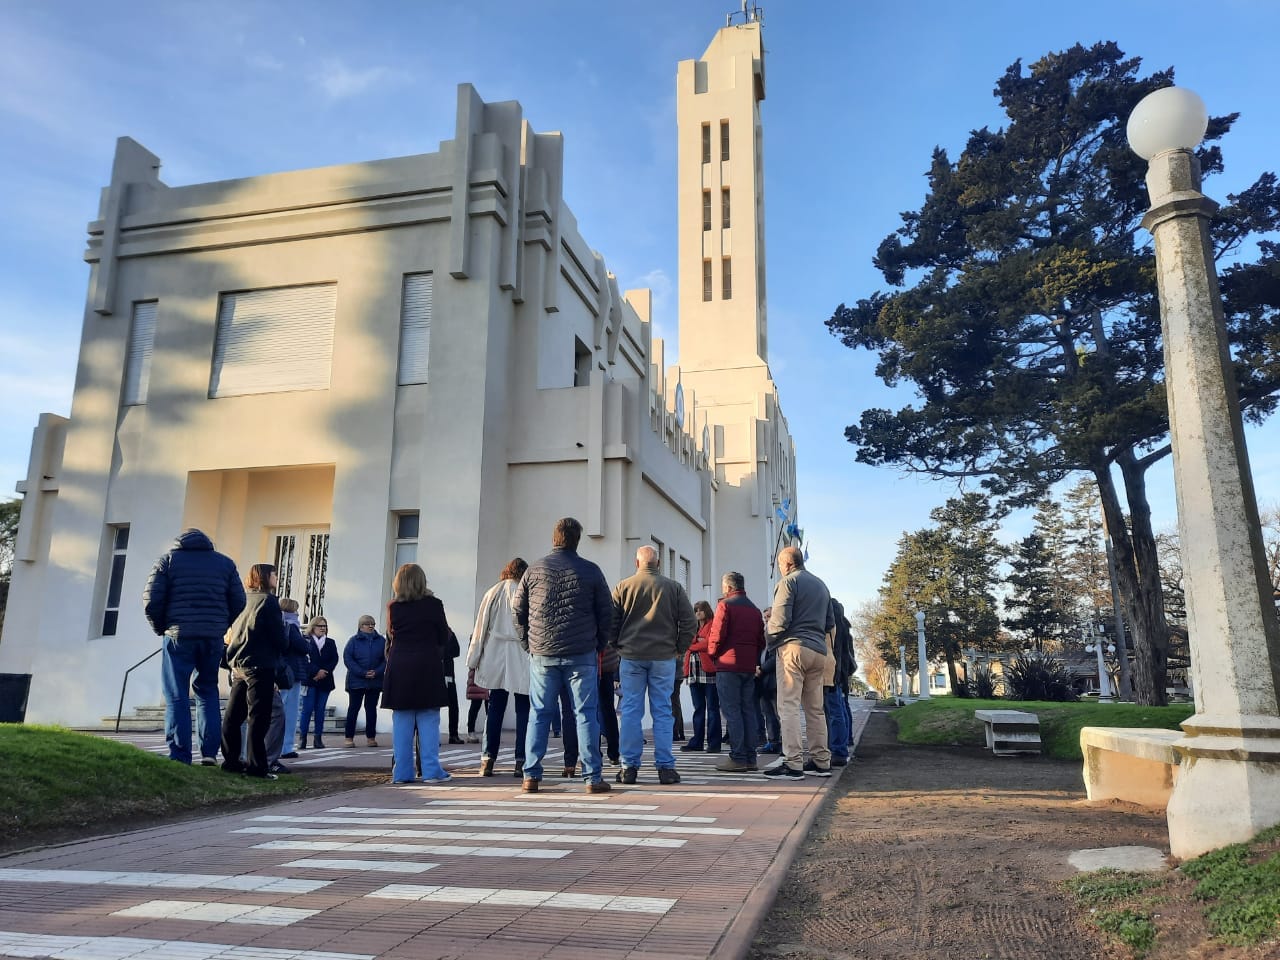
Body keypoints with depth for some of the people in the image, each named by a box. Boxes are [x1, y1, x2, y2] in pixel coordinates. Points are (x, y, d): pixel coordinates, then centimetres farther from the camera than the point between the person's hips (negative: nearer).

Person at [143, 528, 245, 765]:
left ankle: (180, 757, -2)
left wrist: (161, 628, 11)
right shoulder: (225, 563, 12)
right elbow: (239, 602, 7)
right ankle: (209, 753, 6)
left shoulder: (168, 560, 6)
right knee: (208, 693, 12)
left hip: (179, 637, -2)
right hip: (213, 639, 3)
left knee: (177, 697, 2)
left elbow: (151, 601, -2)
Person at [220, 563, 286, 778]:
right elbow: (279, 636, -10)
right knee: (258, 717, -6)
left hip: (238, 665, 7)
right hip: (260, 665, -7)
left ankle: (231, 760, 18)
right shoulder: (267, 600, -8)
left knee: (233, 716, 12)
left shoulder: (241, 600, 12)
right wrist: (282, 647, 9)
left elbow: (229, 634, 16)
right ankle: (256, 765, -6)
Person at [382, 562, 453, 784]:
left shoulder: (393, 607, 2)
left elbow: (391, 638, 10)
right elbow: (444, 637, 2)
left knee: (401, 721, 7)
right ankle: (431, 770, 1)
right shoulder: (434, 605, -4)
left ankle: (402, 772, 8)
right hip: (428, 667, -2)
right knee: (428, 720, 2)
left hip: (399, 668, 2)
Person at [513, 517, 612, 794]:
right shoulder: (591, 571, 0)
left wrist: (528, 644, 15)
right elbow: (606, 614, 2)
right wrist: (599, 645, 13)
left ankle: (531, 776, 8)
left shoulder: (534, 570, 3)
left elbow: (517, 610, 7)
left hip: (542, 655, 2)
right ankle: (592, 777, 3)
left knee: (539, 715, 8)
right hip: (581, 656, -1)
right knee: (585, 714, 3)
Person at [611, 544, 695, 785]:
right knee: (662, 711, 4)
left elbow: (611, 621, 3)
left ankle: (629, 766, 6)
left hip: (631, 656, 0)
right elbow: (688, 622, 2)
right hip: (664, 657, 0)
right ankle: (665, 767, 5)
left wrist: (618, 647, 13)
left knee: (630, 711, 4)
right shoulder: (673, 587, 3)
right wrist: (679, 649, 10)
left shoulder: (623, 586, 2)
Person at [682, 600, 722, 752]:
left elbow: (709, 643, -12)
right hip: (694, 671, 7)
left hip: (708, 670, -6)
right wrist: (699, 641, -7)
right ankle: (697, 741, 13)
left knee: (712, 707, -4)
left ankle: (714, 742, -3)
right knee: (698, 708, 10)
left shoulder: (712, 625, 1)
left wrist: (692, 646, 1)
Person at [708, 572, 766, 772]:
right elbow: (761, 640, 14)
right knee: (748, 711, 9)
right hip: (749, 666, 7)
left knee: (732, 711, -5)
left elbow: (717, 635, -12)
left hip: (728, 665, -7)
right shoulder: (754, 609, 17)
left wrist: (712, 654, 3)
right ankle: (750, 757, 11)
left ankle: (737, 758, -7)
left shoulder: (725, 605, -5)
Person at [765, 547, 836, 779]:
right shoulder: (820, 584, 20)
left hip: (794, 648, -8)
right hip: (818, 651, 8)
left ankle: (793, 763, -11)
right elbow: (830, 622, 22)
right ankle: (821, 761, 14)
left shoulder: (788, 582, -3)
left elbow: (779, 621, -12)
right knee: (815, 709, 12)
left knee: (789, 707, -7)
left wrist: (771, 640, 4)